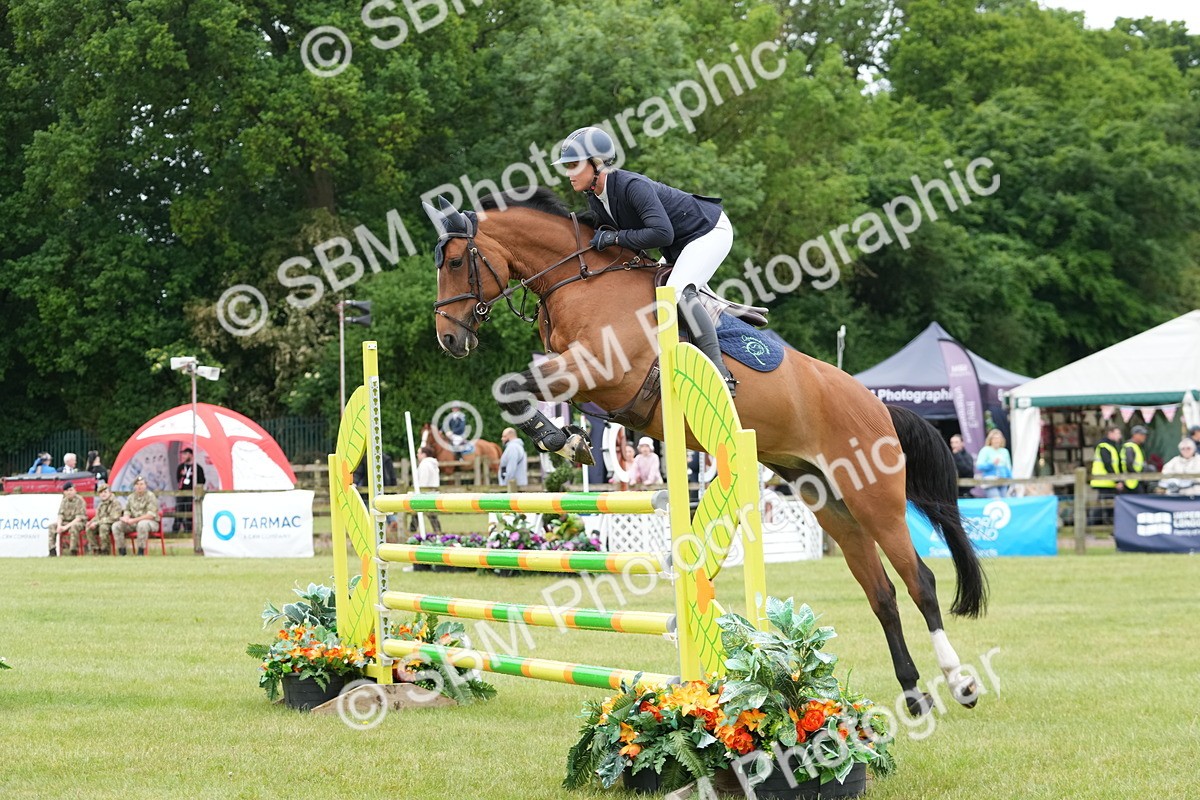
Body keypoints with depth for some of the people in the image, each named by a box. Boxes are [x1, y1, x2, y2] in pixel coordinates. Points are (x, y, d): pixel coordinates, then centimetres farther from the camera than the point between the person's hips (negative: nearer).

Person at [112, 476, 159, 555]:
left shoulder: (150, 496, -9)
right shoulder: (131, 497, 11)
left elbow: (151, 515, -18)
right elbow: (127, 510, 20)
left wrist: (134, 520, -22)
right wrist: (126, 517, -7)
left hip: (151, 522, -6)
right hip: (133, 523, 6)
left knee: (142, 524, -41)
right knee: (116, 525, -11)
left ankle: (141, 551, -34)